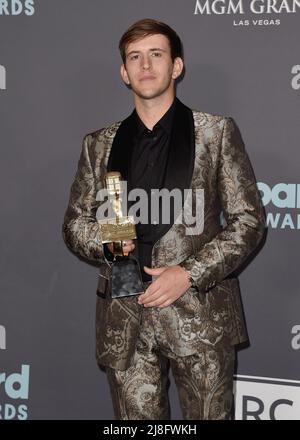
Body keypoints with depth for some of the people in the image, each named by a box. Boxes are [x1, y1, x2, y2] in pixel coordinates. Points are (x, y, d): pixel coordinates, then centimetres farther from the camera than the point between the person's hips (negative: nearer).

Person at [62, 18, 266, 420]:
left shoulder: (217, 132, 4)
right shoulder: (100, 145, 13)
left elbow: (248, 220, 0)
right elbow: (74, 223, 16)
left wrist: (190, 274, -11)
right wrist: (104, 241, -7)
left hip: (201, 314, -2)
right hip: (124, 319, 2)